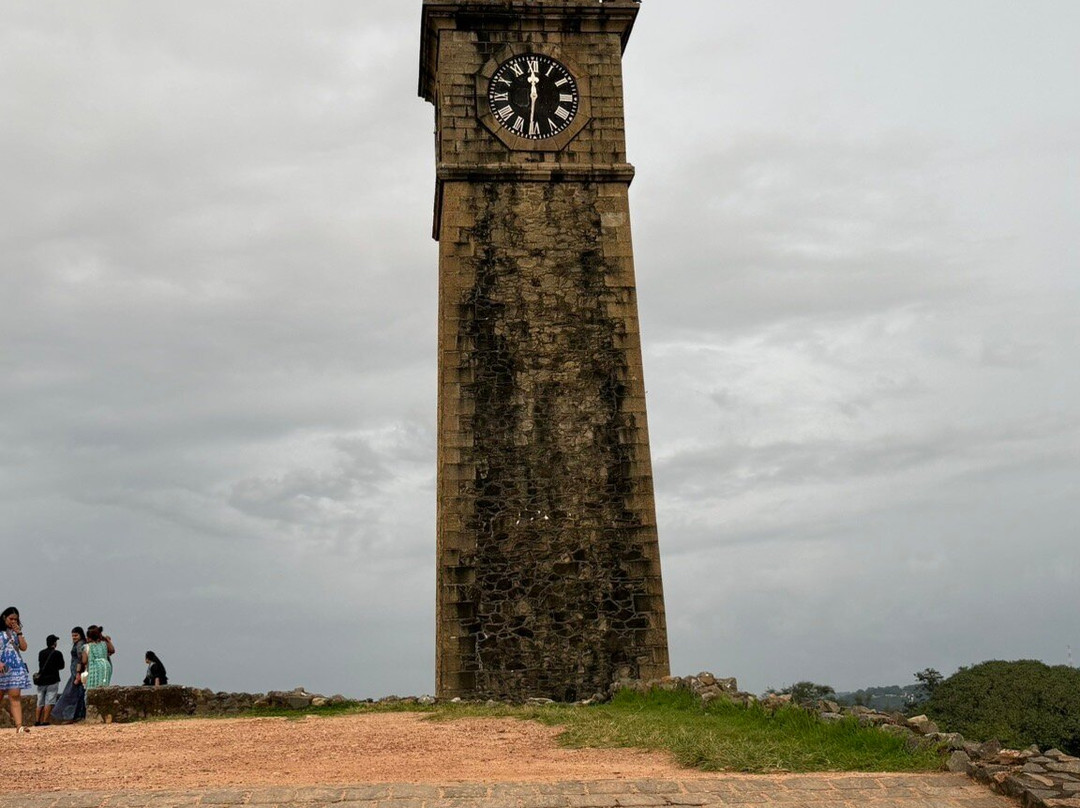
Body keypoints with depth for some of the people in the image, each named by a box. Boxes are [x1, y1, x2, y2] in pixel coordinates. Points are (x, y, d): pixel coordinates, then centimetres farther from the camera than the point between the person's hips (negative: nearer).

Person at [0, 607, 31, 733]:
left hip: (16, 667, 3)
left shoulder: (16, 631, 17)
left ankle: (19, 726, -14)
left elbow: (23, 647, 9)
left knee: (15, 696, -5)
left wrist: (18, 633, 2)